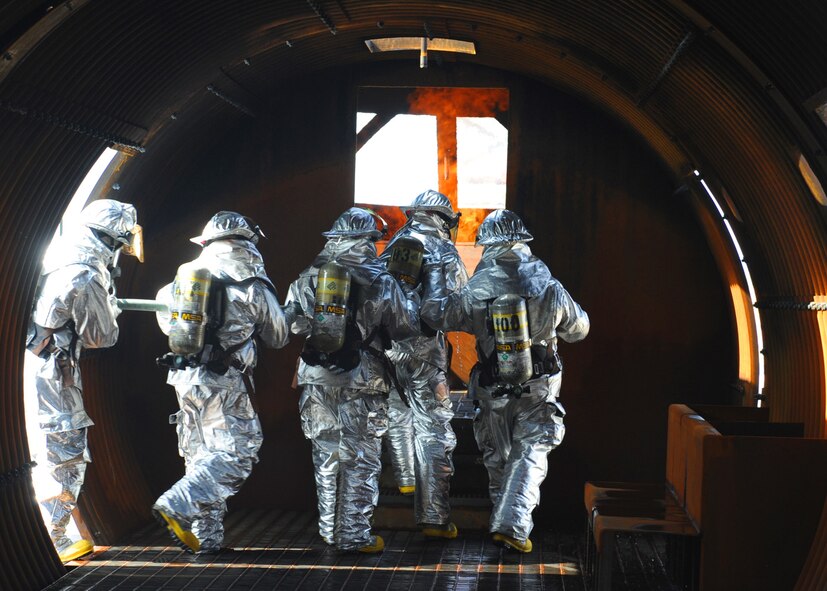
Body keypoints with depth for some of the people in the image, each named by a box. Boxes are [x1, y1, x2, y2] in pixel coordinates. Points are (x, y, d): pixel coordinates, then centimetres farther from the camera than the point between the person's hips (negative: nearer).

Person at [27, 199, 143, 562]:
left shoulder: (58, 256, 7)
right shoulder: (88, 277, -19)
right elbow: (102, 337, -11)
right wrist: (109, 304, 6)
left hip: (28, 367, 9)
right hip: (49, 377, -9)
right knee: (66, 458, 0)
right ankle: (51, 542, 5)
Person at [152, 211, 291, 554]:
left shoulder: (187, 275, 8)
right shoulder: (253, 285, -6)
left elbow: (165, 319, 19)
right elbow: (278, 337, 6)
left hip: (185, 376, 6)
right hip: (225, 382, -6)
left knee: (202, 456, 14)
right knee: (237, 453, -2)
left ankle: (206, 537, 15)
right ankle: (177, 506, -18)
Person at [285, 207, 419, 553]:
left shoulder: (308, 276, 2)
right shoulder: (379, 281, -8)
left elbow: (292, 323, 7)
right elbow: (405, 326, -1)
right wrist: (411, 298, 18)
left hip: (317, 380, 4)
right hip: (361, 381, -4)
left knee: (327, 455, 16)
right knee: (361, 459, 5)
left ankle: (330, 530, 25)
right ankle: (354, 535, 8)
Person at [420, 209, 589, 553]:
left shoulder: (475, 293, -12)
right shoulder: (549, 289, -10)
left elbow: (435, 314, 3)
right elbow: (578, 329, 6)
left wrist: (433, 277, 19)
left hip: (493, 391, 1)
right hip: (538, 391, -1)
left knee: (497, 458, 19)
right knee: (530, 455, 2)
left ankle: (504, 520, 32)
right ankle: (513, 525, -13)